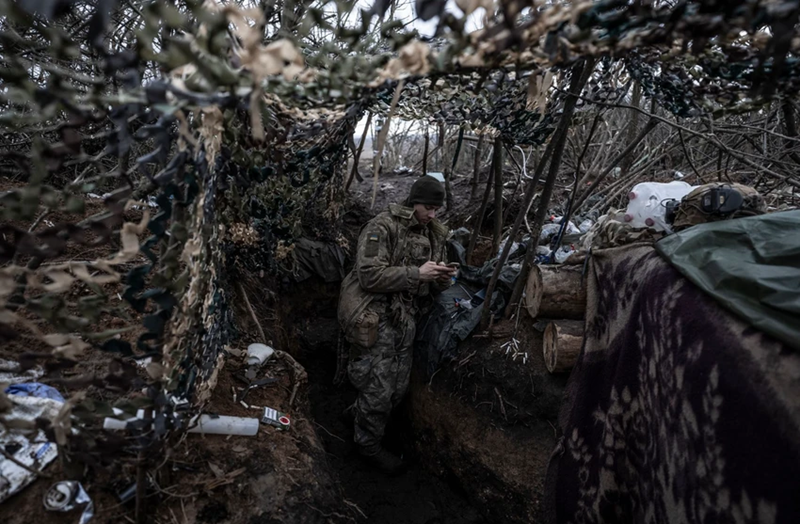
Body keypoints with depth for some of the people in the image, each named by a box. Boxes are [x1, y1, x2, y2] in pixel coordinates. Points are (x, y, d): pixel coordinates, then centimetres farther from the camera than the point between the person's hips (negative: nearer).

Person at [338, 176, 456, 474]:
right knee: (379, 388, 0)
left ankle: (360, 413, 44)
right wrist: (417, 273, -25)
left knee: (398, 388, 17)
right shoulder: (383, 227, -13)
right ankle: (369, 445, 25)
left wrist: (443, 279, -8)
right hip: (375, 318, -7)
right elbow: (370, 275, -22)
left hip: (404, 318, 8)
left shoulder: (433, 235, 10)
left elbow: (431, 286, 16)